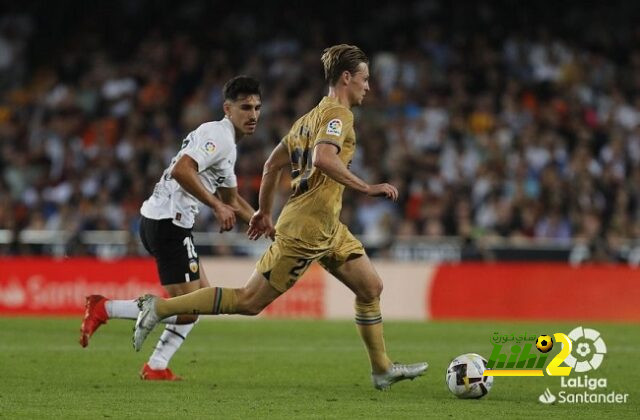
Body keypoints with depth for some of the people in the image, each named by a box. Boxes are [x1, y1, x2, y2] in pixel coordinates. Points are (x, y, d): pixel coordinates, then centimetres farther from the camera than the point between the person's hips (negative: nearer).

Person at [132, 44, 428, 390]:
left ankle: (382, 369, 18)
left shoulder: (313, 116, 17)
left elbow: (273, 163, 20)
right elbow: (323, 158, -30)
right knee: (249, 302, -7)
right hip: (307, 228, -10)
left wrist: (265, 212, 26)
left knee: (371, 287, 11)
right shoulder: (338, 113, -11)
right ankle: (159, 308, -4)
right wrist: (366, 188, -27)